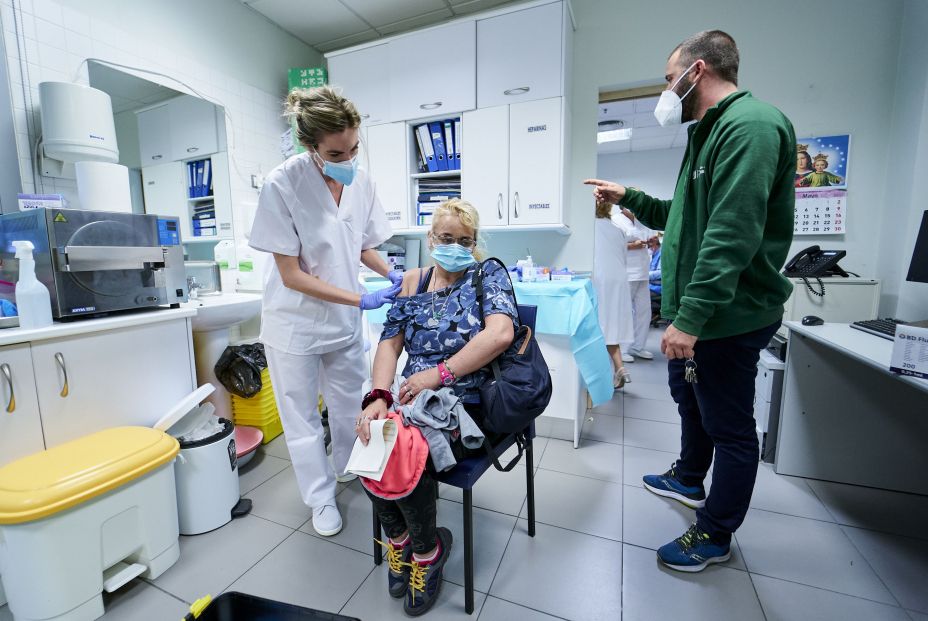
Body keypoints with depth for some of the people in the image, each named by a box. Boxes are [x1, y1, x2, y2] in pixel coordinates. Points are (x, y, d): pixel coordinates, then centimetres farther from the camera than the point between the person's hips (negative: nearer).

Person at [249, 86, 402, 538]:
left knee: (350, 406, 19)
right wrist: (363, 300, -24)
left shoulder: (360, 182, -7)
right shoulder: (283, 184, -20)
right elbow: (292, 275, -19)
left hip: (345, 318, 4)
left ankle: (347, 469, 48)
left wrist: (390, 274, -11)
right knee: (303, 417, 13)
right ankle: (321, 497, 37)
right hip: (296, 323, -3)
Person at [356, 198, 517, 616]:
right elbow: (390, 342, 3)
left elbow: (501, 332, -19)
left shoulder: (489, 275, 0)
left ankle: (426, 550, 9)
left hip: (470, 404, -4)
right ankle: (400, 540, 13)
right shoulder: (414, 281, 12)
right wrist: (378, 396, -14)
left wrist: (438, 373, -22)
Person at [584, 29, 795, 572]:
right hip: (698, 312, 10)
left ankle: (715, 536, 26)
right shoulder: (712, 132, 16)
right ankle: (689, 480, 48)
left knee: (729, 427, 6)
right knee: (691, 401, 24)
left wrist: (692, 317, -30)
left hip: (726, 318, -10)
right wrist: (629, 198, 22)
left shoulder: (750, 125, -17)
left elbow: (732, 233, -28)